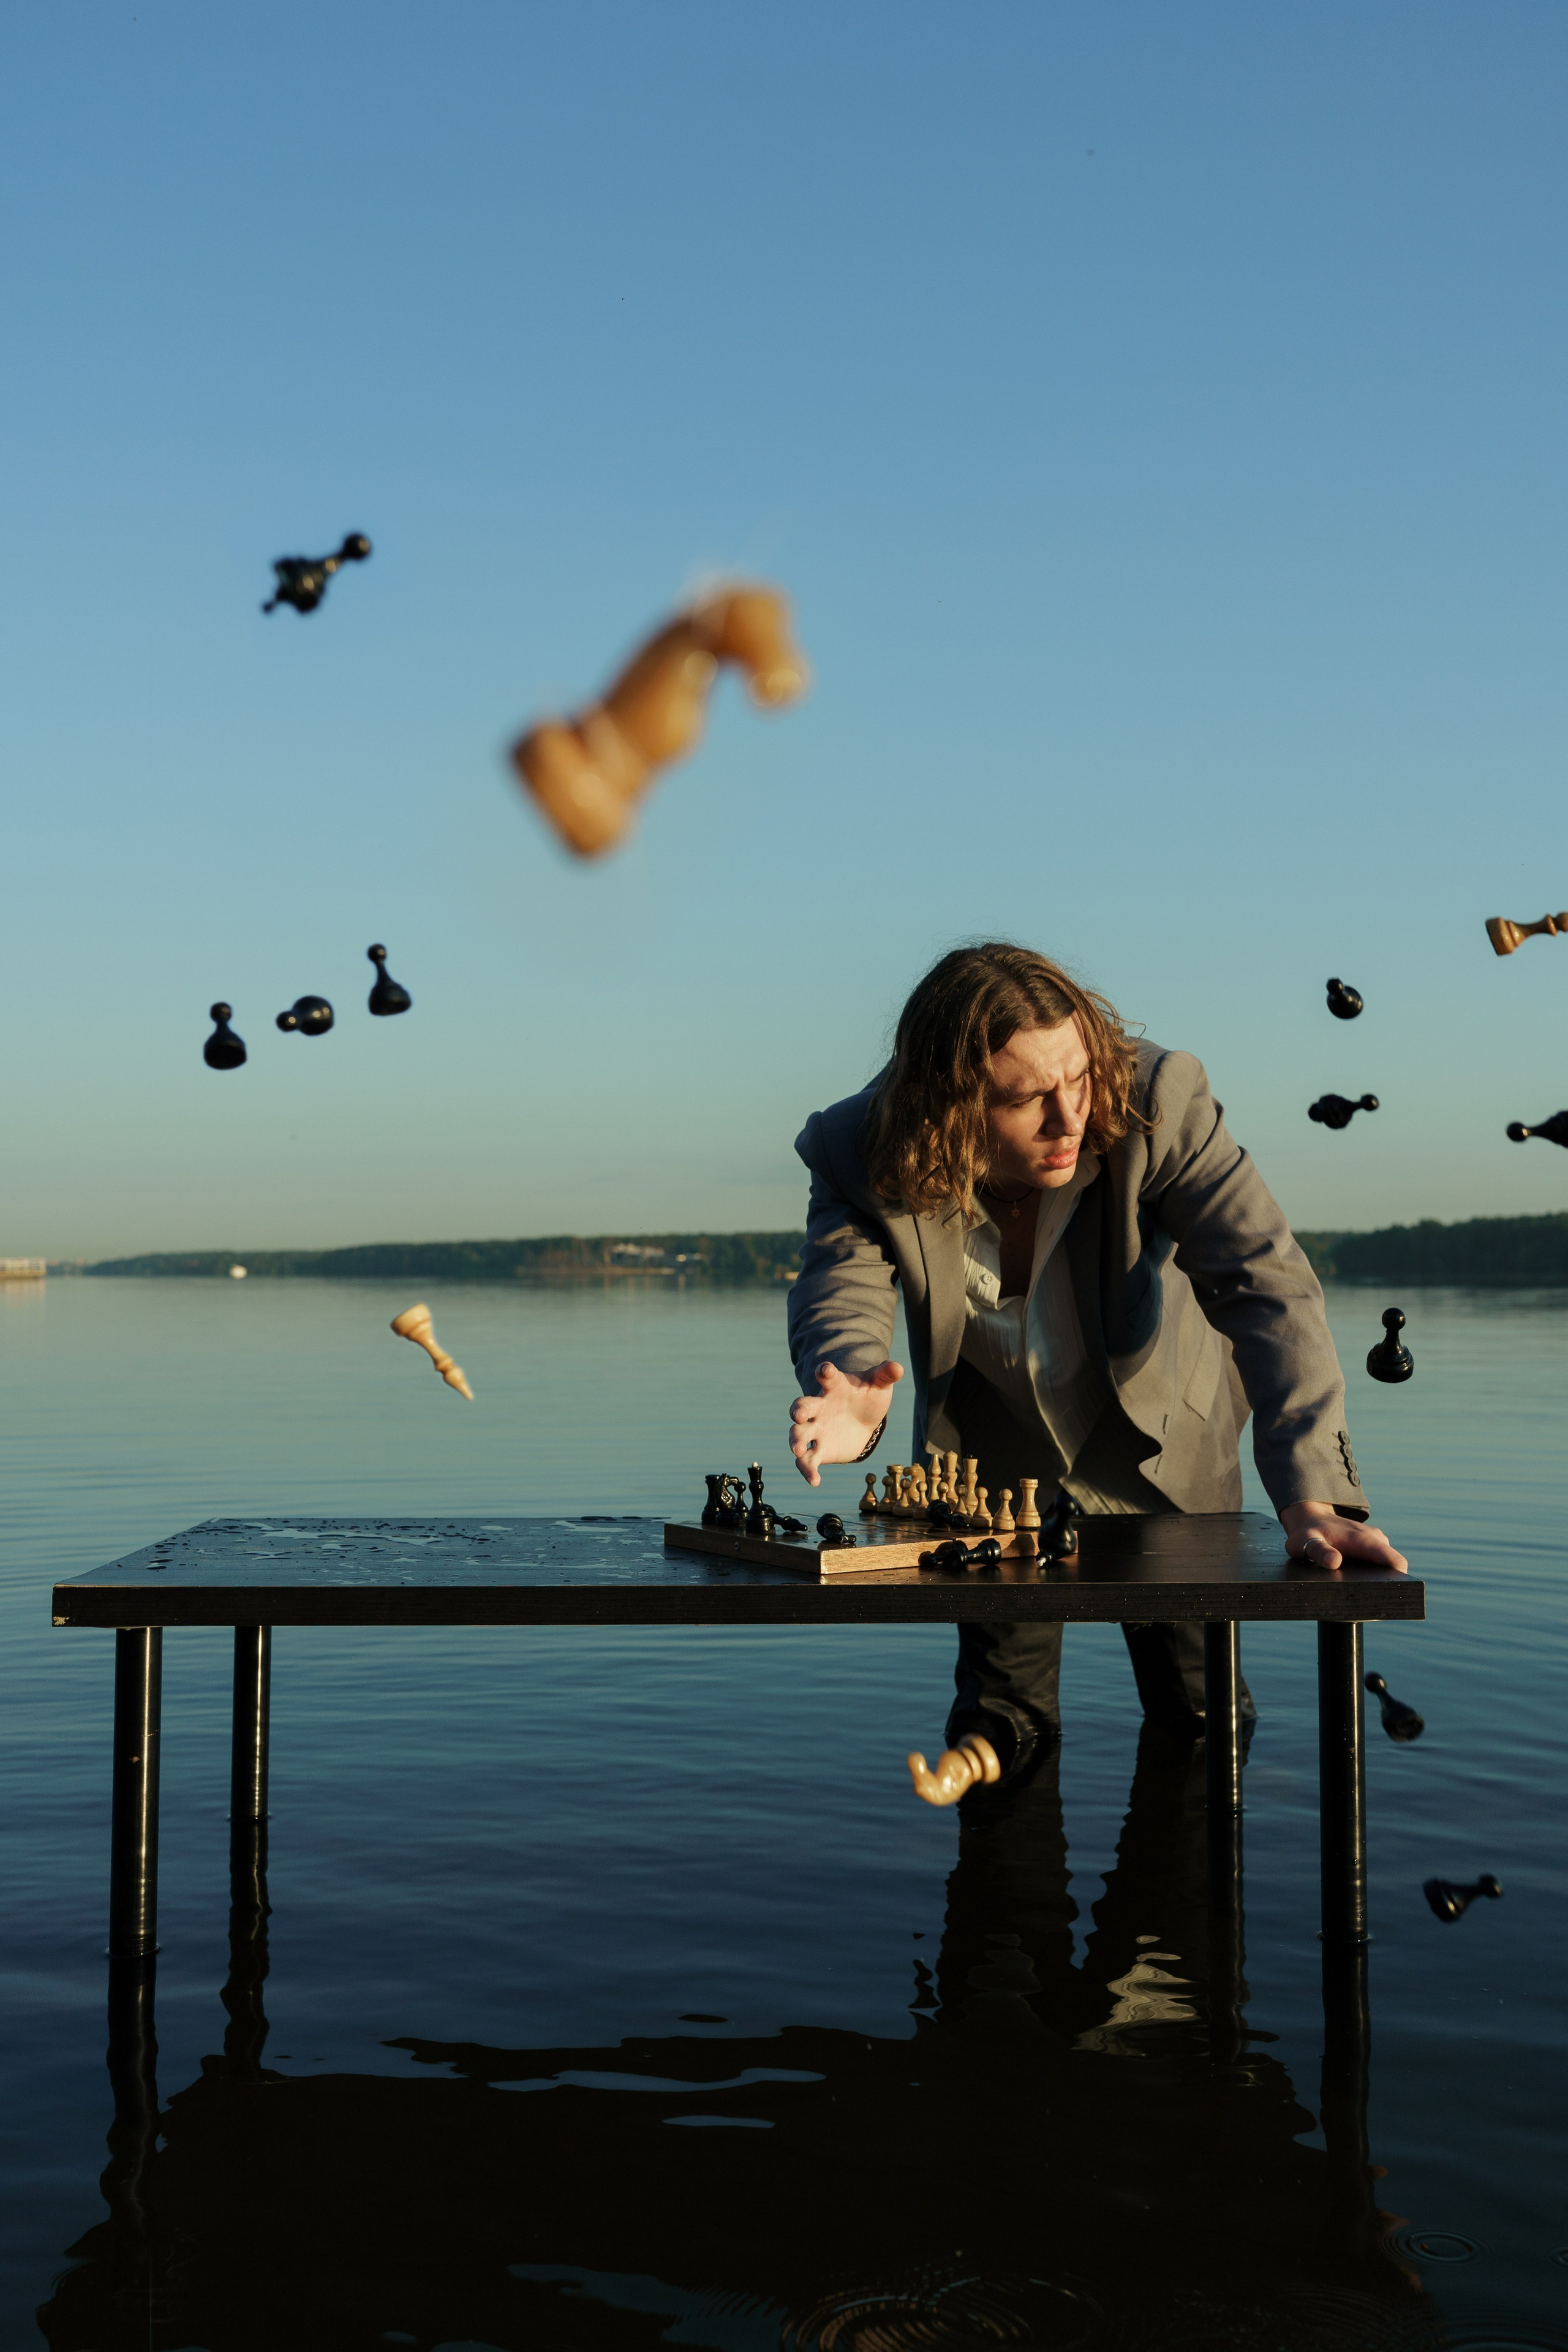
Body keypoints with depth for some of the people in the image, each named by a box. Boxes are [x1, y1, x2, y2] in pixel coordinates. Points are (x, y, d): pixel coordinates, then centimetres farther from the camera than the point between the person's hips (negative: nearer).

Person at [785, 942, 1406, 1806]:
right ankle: (1003, 1728, 36)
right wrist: (851, 1394, -60)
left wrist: (1312, 1494, -52)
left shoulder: (1155, 1102, -36)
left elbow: (1267, 1281, -41)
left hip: (1155, 1418, -1)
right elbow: (840, 1295, -33)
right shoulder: (863, 1154, -29)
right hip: (995, 1424, 1)